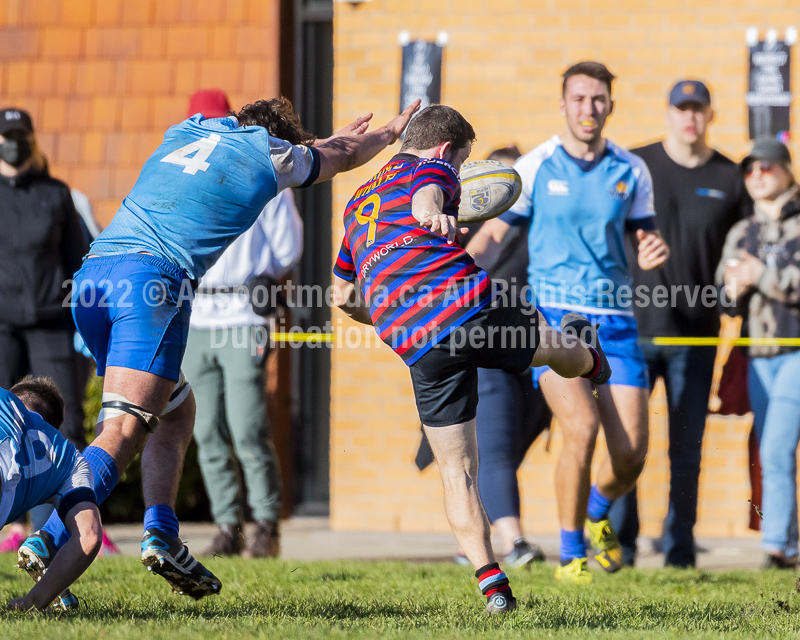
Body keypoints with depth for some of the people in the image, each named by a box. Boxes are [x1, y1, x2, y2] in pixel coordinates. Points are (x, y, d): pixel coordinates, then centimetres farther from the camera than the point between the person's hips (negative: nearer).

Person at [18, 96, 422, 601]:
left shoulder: (185, 133, 30)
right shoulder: (269, 153, 14)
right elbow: (345, 156, 36)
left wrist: (338, 138, 65)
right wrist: (391, 132, 57)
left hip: (91, 274, 7)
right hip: (153, 276, -7)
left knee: (176, 409, 20)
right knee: (125, 429, -15)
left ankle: (161, 533, 4)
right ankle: (49, 543, -33)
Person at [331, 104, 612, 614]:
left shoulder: (358, 203, 28)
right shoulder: (432, 168, 10)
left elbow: (342, 295, 34)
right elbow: (427, 191, -18)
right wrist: (431, 216, -41)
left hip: (419, 350, 5)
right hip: (467, 303, -5)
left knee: (457, 472, 9)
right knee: (562, 350, 29)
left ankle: (491, 583, -1)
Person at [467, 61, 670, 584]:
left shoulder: (631, 171, 6)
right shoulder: (534, 168, -1)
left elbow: (642, 238, 14)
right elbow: (493, 234, 3)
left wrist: (654, 251, -10)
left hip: (615, 320, 3)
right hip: (553, 314, -3)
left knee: (632, 453, -4)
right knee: (582, 428, -24)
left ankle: (598, 513, 33)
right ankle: (571, 553, -6)